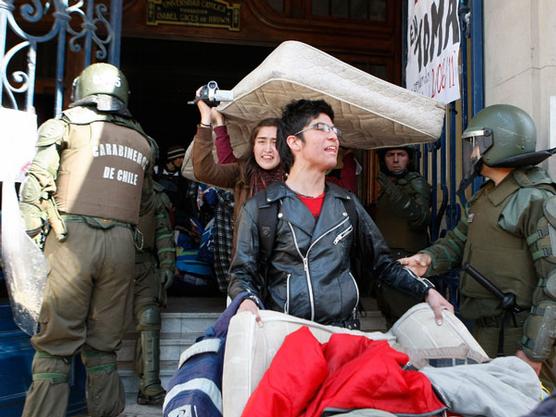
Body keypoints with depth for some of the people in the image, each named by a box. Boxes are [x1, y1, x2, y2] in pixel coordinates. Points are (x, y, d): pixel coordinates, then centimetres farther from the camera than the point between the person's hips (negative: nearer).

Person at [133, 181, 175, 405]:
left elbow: (164, 231, 14)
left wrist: (167, 265, 5)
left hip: (144, 264, 2)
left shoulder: (155, 193, 17)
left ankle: (149, 386, -13)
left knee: (149, 318, -11)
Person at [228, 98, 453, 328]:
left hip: (345, 331, 3)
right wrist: (247, 299, -13)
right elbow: (242, 273, 7)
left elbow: (382, 262, 19)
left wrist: (426, 291, 7)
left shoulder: (348, 203, 16)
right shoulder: (258, 209, 4)